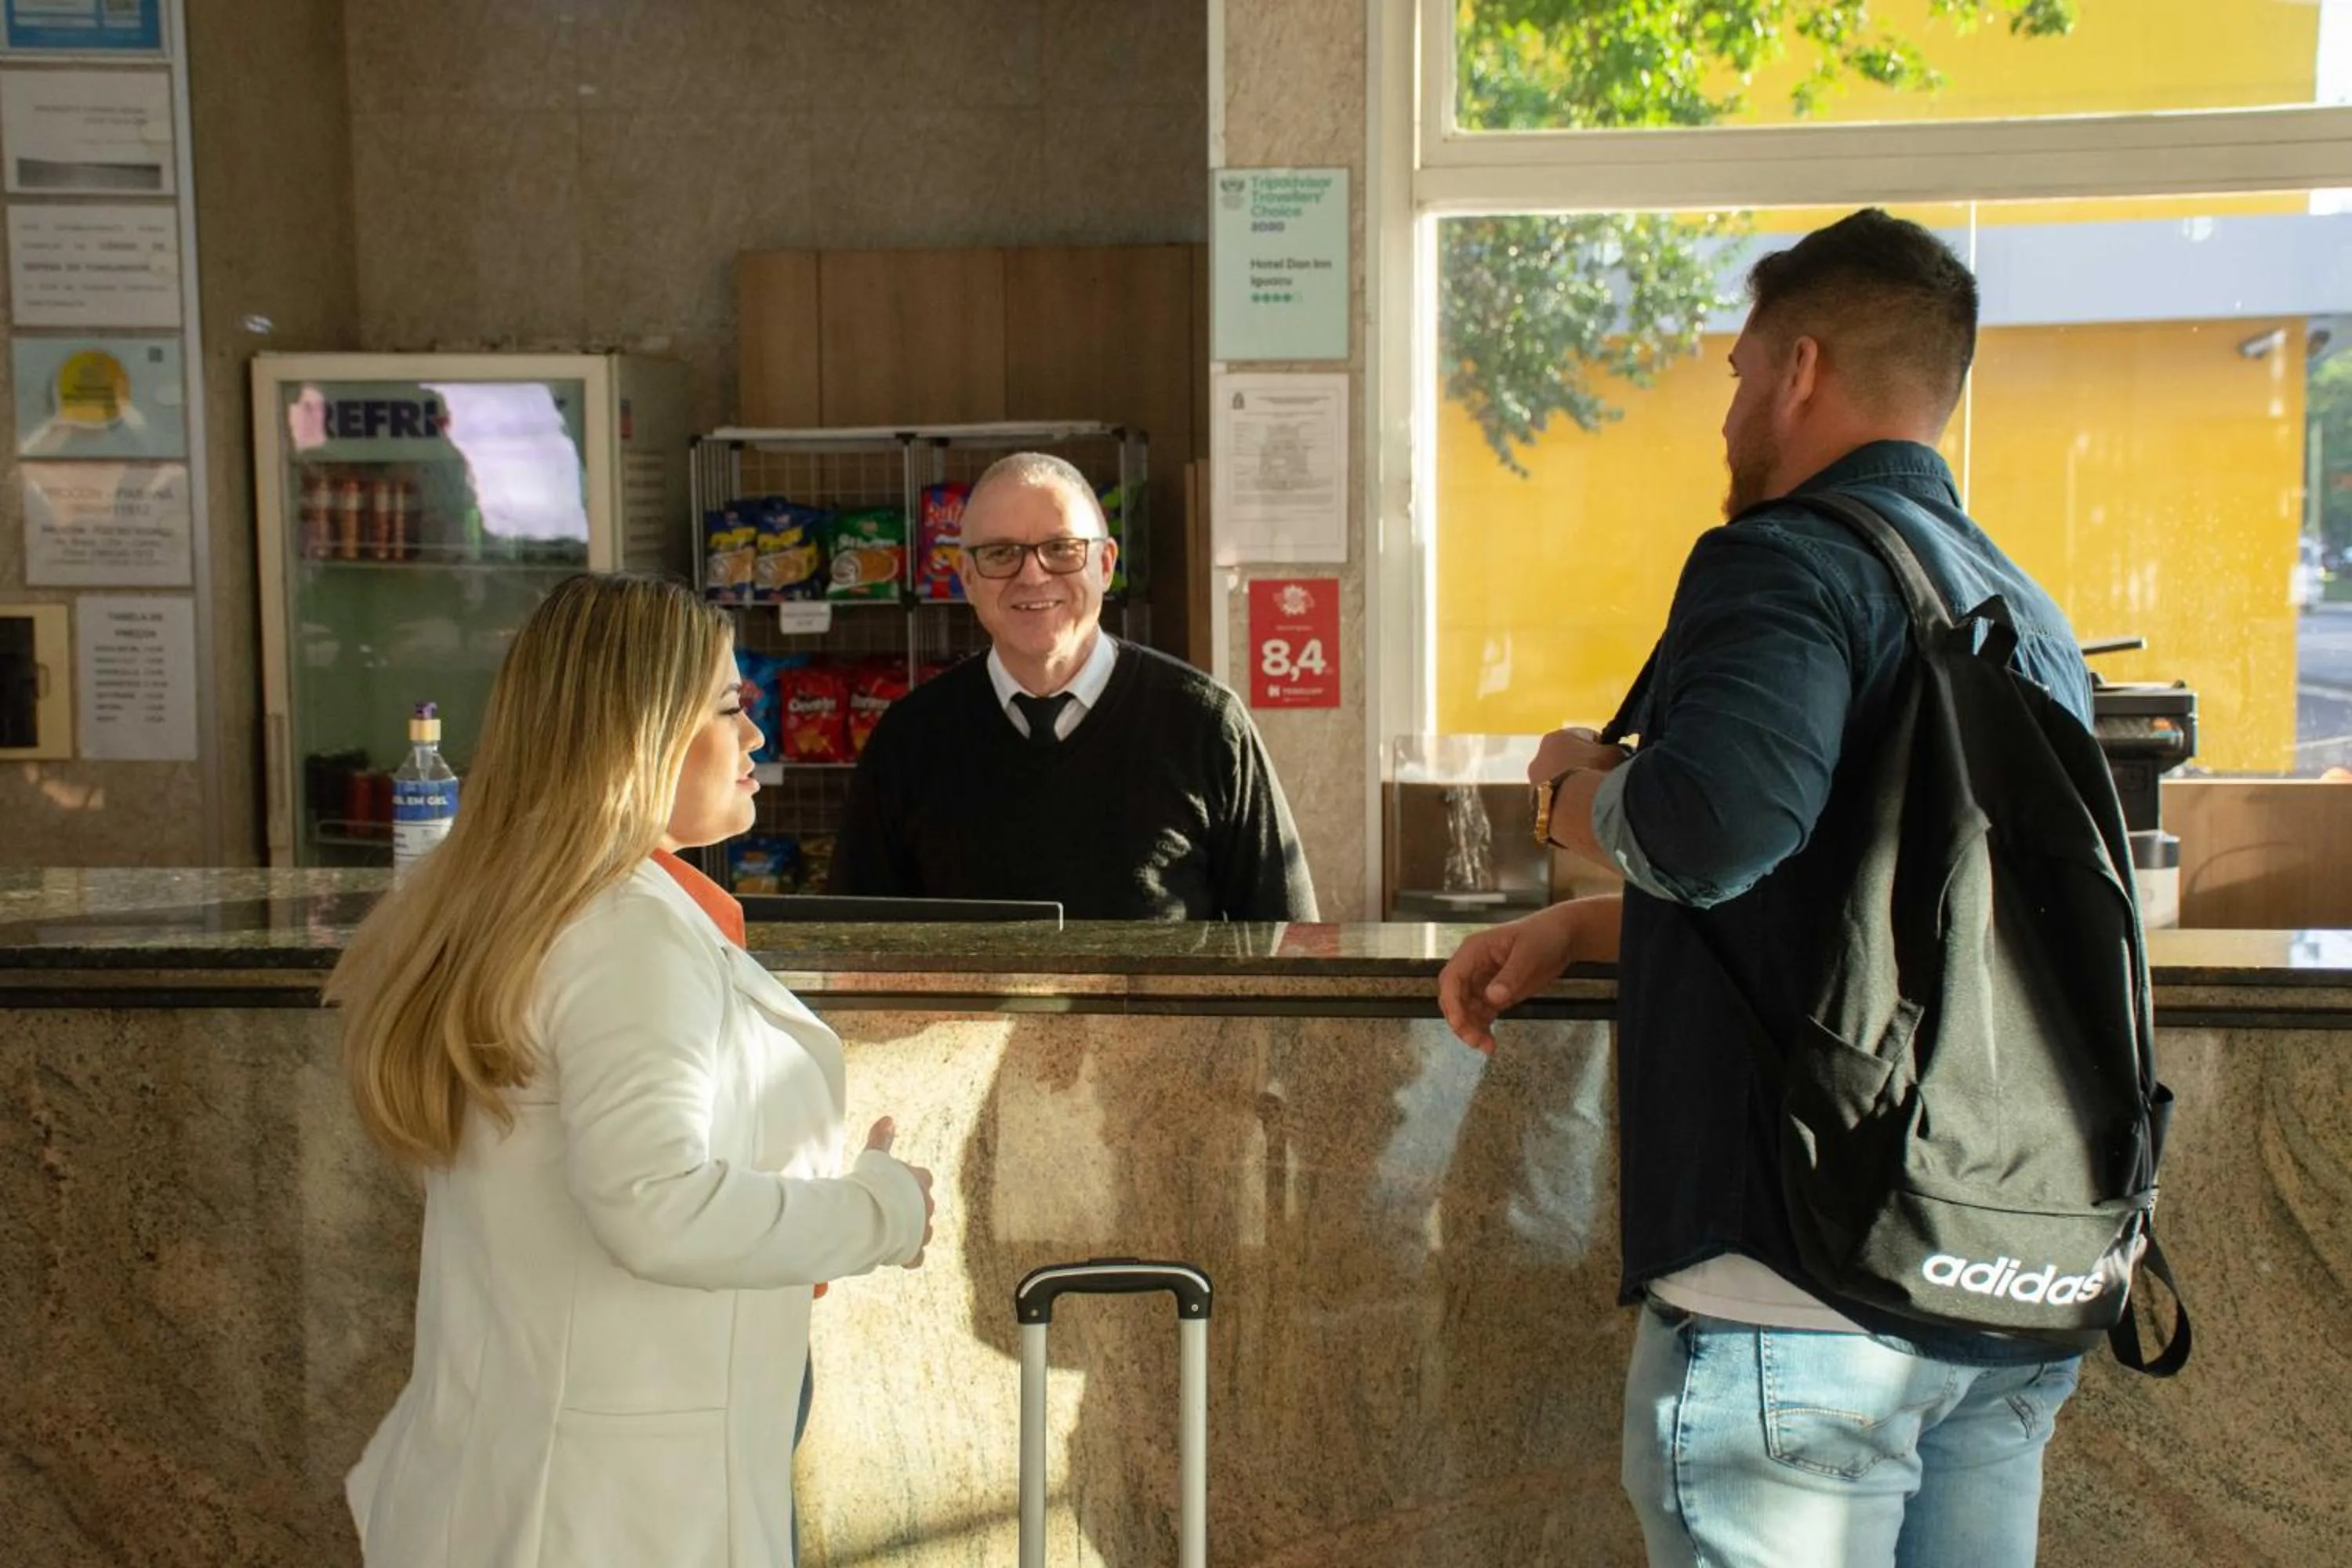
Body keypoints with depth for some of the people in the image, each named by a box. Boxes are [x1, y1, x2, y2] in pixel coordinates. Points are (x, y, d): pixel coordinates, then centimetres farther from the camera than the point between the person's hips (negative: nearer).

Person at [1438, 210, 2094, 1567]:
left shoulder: (1786, 562, -13)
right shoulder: (2032, 614, 16)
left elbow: (1717, 826, -32)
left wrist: (1582, 792, -9)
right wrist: (1579, 929, 20)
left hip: (1803, 1299, -8)